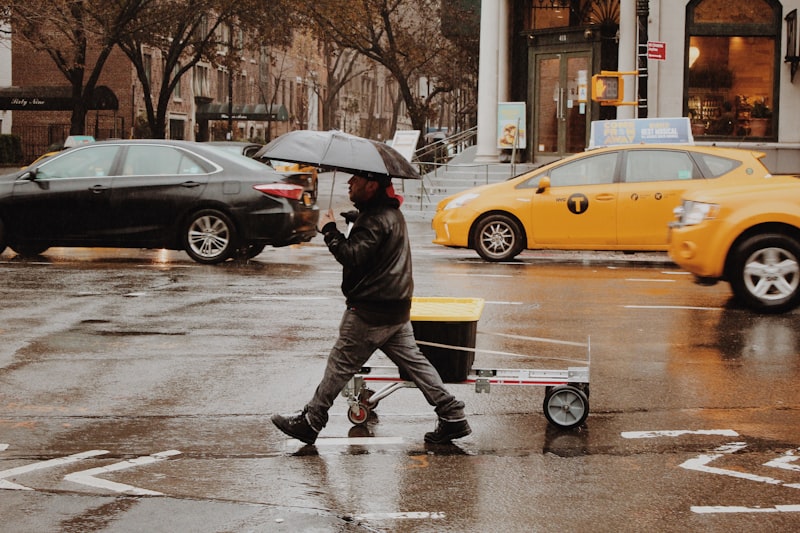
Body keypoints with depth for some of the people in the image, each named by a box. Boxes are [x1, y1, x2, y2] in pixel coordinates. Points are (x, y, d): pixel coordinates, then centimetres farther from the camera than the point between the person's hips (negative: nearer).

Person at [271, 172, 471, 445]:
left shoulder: (376, 219, -19)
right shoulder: (390, 212, 14)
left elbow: (352, 256, -26)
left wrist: (329, 229, -16)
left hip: (371, 312, -10)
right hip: (397, 309, 10)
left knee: (340, 365, 1)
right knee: (413, 361, 11)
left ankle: (310, 422, 11)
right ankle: (452, 416, 8)